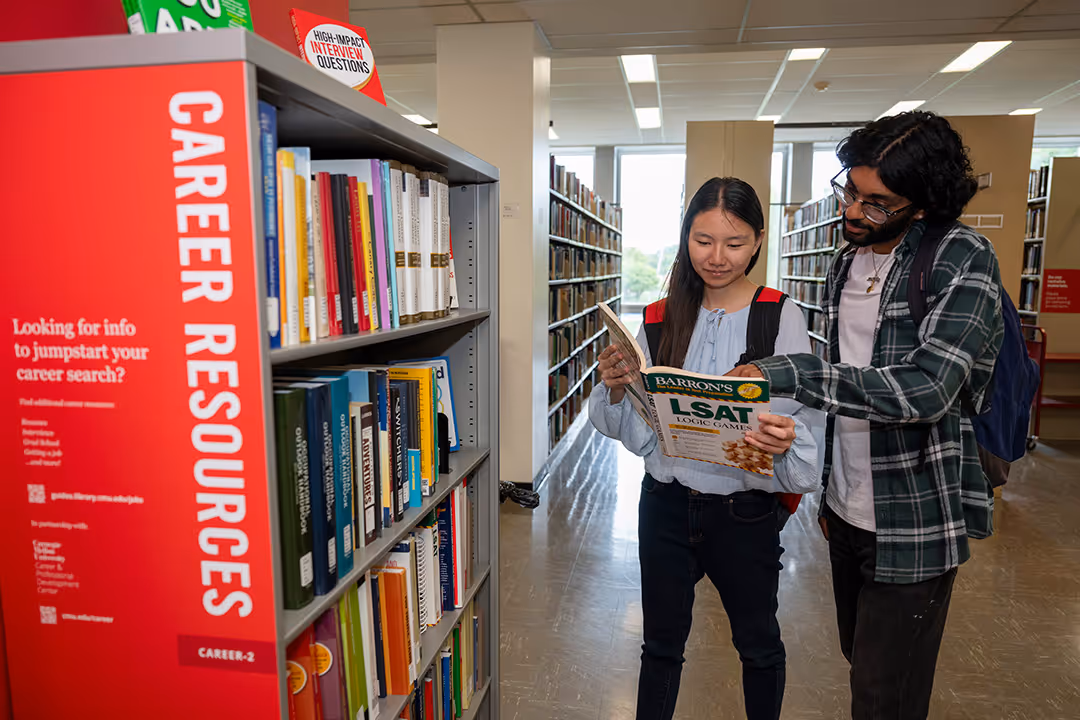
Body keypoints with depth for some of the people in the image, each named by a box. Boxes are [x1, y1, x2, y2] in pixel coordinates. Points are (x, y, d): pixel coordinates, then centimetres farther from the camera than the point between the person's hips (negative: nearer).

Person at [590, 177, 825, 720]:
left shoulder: (781, 318, -9)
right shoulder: (663, 317, -1)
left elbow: (808, 419, -13)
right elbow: (633, 427, 2)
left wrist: (785, 441, -34)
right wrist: (615, 389, -18)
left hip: (745, 511, -2)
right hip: (665, 504, 2)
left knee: (758, 646, 21)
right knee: (662, 645, 19)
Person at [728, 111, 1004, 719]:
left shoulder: (962, 258, -15)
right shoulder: (849, 262, 7)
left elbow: (927, 389, -28)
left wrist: (785, 373, -31)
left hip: (914, 523, -7)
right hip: (848, 510, 7)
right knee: (860, 661, 23)